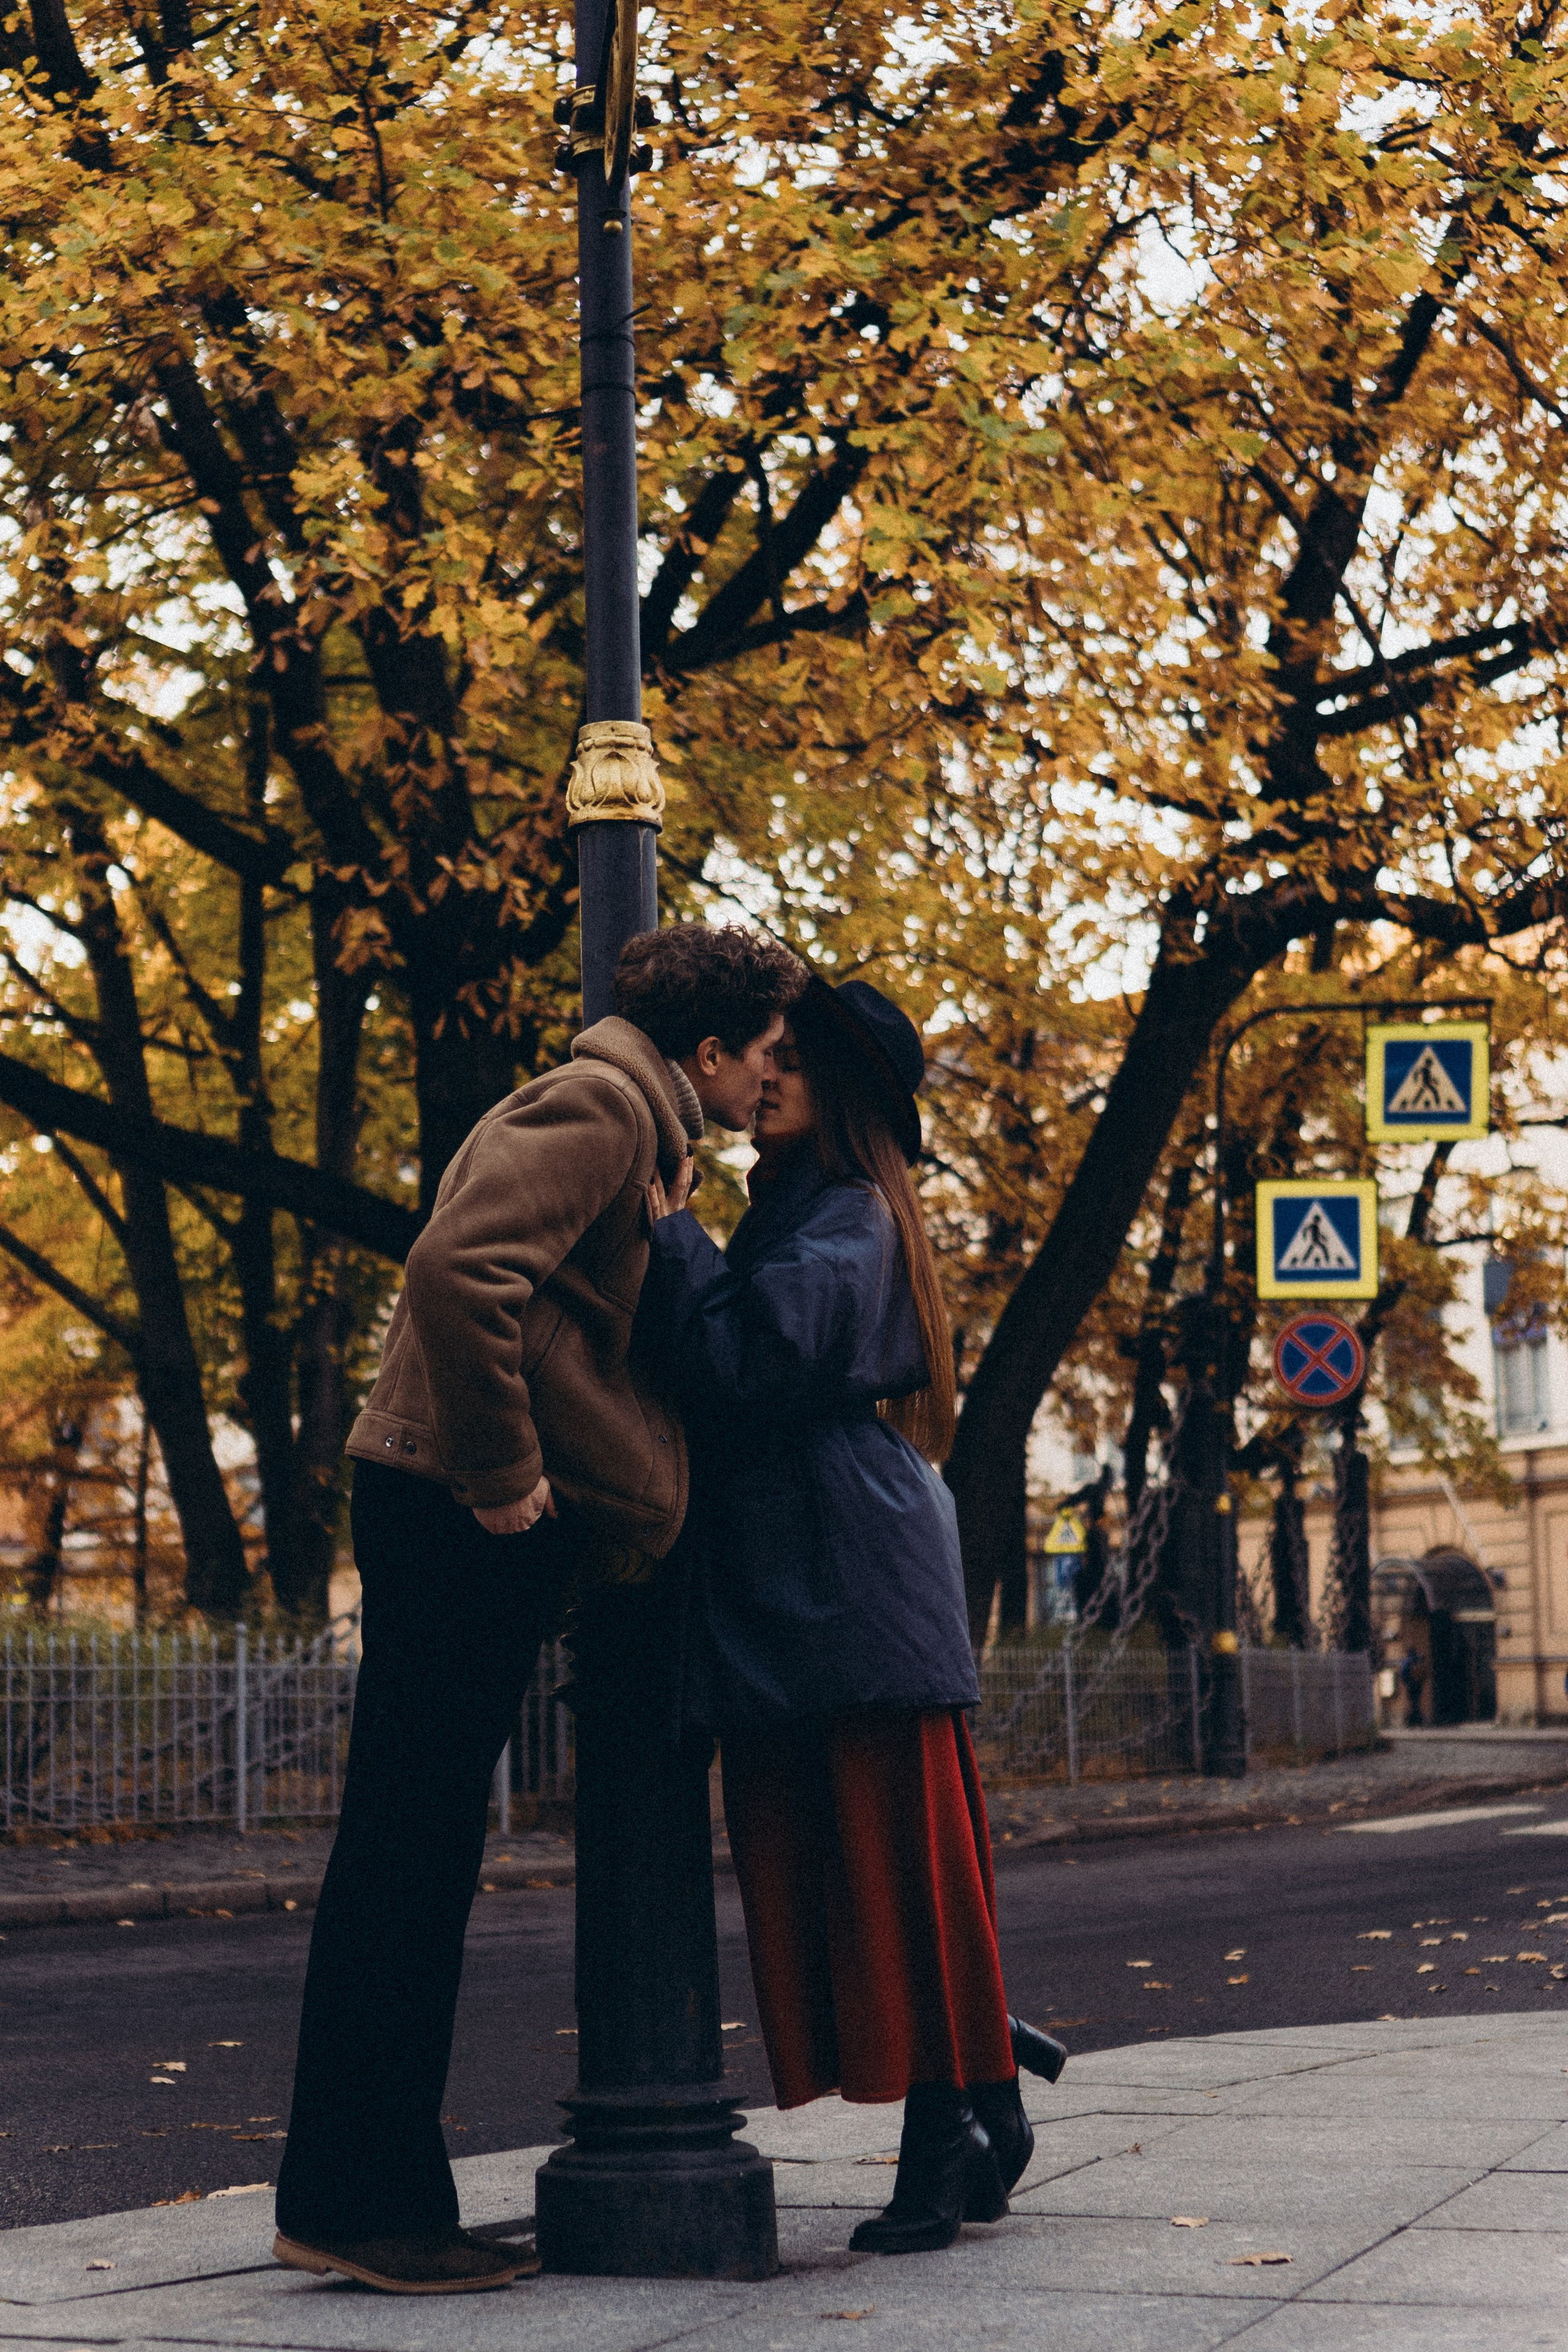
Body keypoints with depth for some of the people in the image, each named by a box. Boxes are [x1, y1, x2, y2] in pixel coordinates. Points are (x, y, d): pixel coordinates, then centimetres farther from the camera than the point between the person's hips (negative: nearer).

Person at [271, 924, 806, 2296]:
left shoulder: (633, 1126, 23)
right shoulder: (597, 1106, -10)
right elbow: (459, 1268, -25)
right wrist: (501, 1474, -20)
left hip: (485, 1521, 10)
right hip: (456, 1512, -10)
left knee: (424, 1855, 10)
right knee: (407, 1849, -7)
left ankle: (383, 2194, 15)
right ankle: (351, 2201, -3)